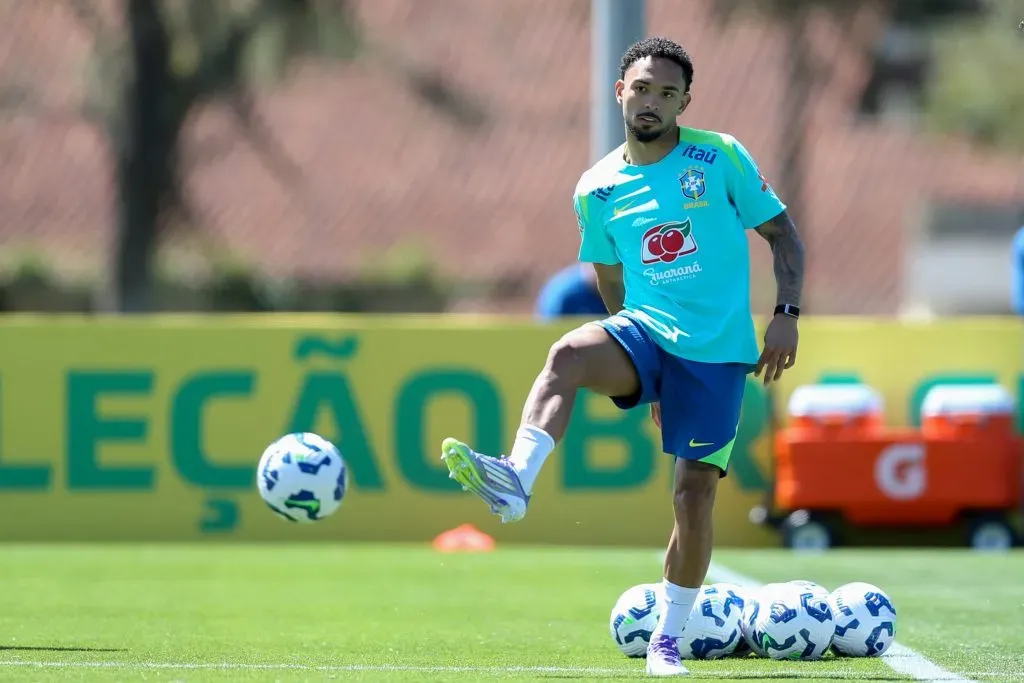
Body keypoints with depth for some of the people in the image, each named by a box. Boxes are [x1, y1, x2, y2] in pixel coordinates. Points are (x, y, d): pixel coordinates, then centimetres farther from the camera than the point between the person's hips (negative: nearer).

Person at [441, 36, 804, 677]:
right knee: (567, 355, -32)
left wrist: (787, 315, -9)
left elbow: (783, 235, 4)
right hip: (645, 333, 2)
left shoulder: (721, 158, -2)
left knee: (695, 495, -4)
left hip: (718, 352, -2)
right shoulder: (597, 190, 6)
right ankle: (515, 482, -51)